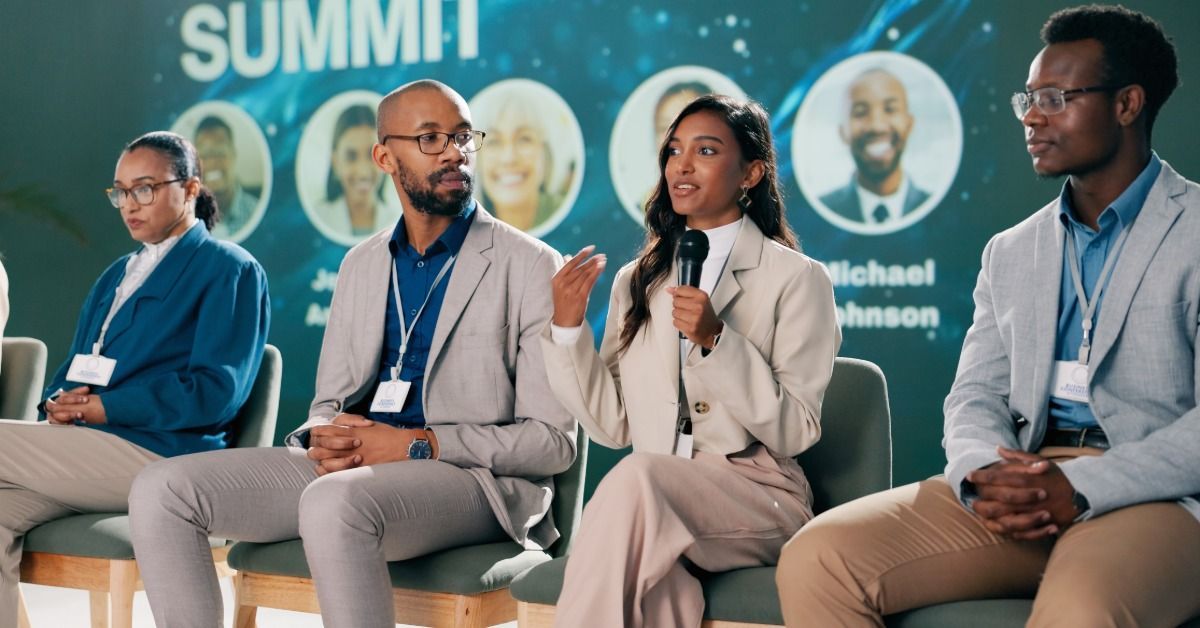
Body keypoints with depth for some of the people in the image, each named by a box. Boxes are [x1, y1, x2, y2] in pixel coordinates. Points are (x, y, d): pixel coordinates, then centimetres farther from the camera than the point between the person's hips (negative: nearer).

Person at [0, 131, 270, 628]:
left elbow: (215, 391, -11)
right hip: (86, 453, 7)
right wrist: (60, 405, -2)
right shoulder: (116, 275, 26)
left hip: (159, 453, -7)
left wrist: (104, 407, -14)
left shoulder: (230, 270, 1)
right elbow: (74, 372, 23)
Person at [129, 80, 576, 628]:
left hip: (470, 478, -6)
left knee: (333, 502, -38)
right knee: (162, 491, -11)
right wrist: (324, 438, -5)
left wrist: (417, 445, -15)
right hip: (350, 467, 6)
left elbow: (551, 441, -6)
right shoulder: (361, 264, 17)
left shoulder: (532, 267, -2)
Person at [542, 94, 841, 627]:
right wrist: (568, 328, -1)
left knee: (637, 479, -34)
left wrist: (715, 340, -17)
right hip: (652, 504, 3)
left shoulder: (796, 279, 2)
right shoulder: (636, 282, 16)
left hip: (757, 499, -2)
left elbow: (795, 431, -7)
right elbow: (613, 427, 10)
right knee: (656, 583, -35)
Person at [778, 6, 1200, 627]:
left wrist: (1080, 487, -20)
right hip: (1016, 491, 6)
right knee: (815, 559, -18)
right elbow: (974, 396, 15)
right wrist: (982, 477, -9)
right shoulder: (1010, 253, 22)